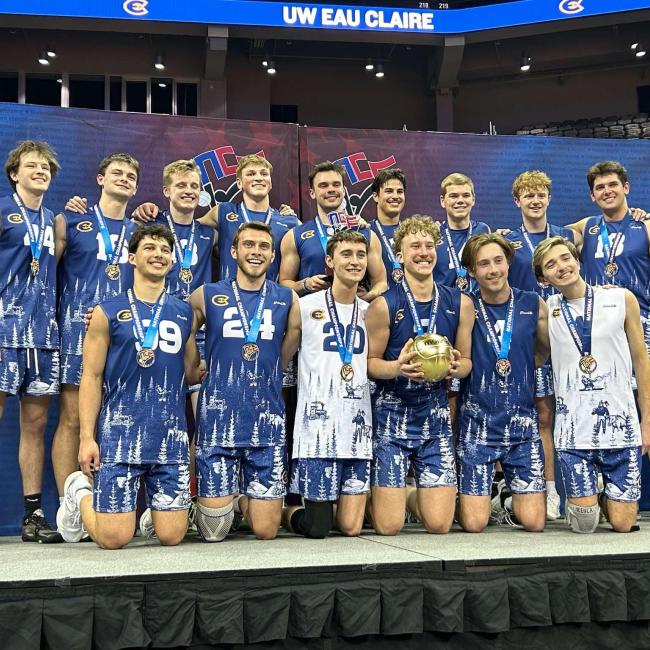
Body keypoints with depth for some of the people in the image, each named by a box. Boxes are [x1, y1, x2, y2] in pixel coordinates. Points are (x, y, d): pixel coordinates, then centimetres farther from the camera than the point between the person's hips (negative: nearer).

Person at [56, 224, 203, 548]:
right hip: (120, 433, -3)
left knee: (171, 536, 1)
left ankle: (151, 505, 34)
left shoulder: (185, 313, 12)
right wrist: (87, 436, -6)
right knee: (114, 539, -4)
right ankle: (81, 493, 27)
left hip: (171, 436, 3)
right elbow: (91, 377, 0)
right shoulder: (107, 312, 3)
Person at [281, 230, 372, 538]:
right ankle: (288, 510, 30)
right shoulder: (305, 307, 0)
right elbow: (280, 360, 6)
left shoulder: (370, 312, 11)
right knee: (317, 527, -2)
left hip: (358, 426, 4)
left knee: (351, 527, 1)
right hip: (317, 424, -3)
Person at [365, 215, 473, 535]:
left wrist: (456, 367, -12)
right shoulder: (384, 305, -8)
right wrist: (398, 367, -24)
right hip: (391, 413, -3)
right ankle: (371, 497, 32)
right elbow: (370, 362, -4)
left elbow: (466, 360, 12)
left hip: (435, 414, 3)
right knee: (389, 526, -2)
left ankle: (413, 497, 33)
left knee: (439, 524, 0)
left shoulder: (460, 304, 3)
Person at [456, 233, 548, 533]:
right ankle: (462, 500, 29)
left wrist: (518, 369, 5)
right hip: (477, 421, -2)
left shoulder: (534, 305, 3)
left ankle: (507, 500, 30)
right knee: (474, 524, -5)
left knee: (533, 522, -2)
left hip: (523, 421, 2)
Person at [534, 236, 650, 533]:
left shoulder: (622, 299, 1)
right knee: (585, 524, 1)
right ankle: (583, 498, 33)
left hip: (621, 423, 0)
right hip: (573, 428, 0)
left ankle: (607, 495, 35)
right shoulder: (546, 310, 3)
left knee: (622, 524, 3)